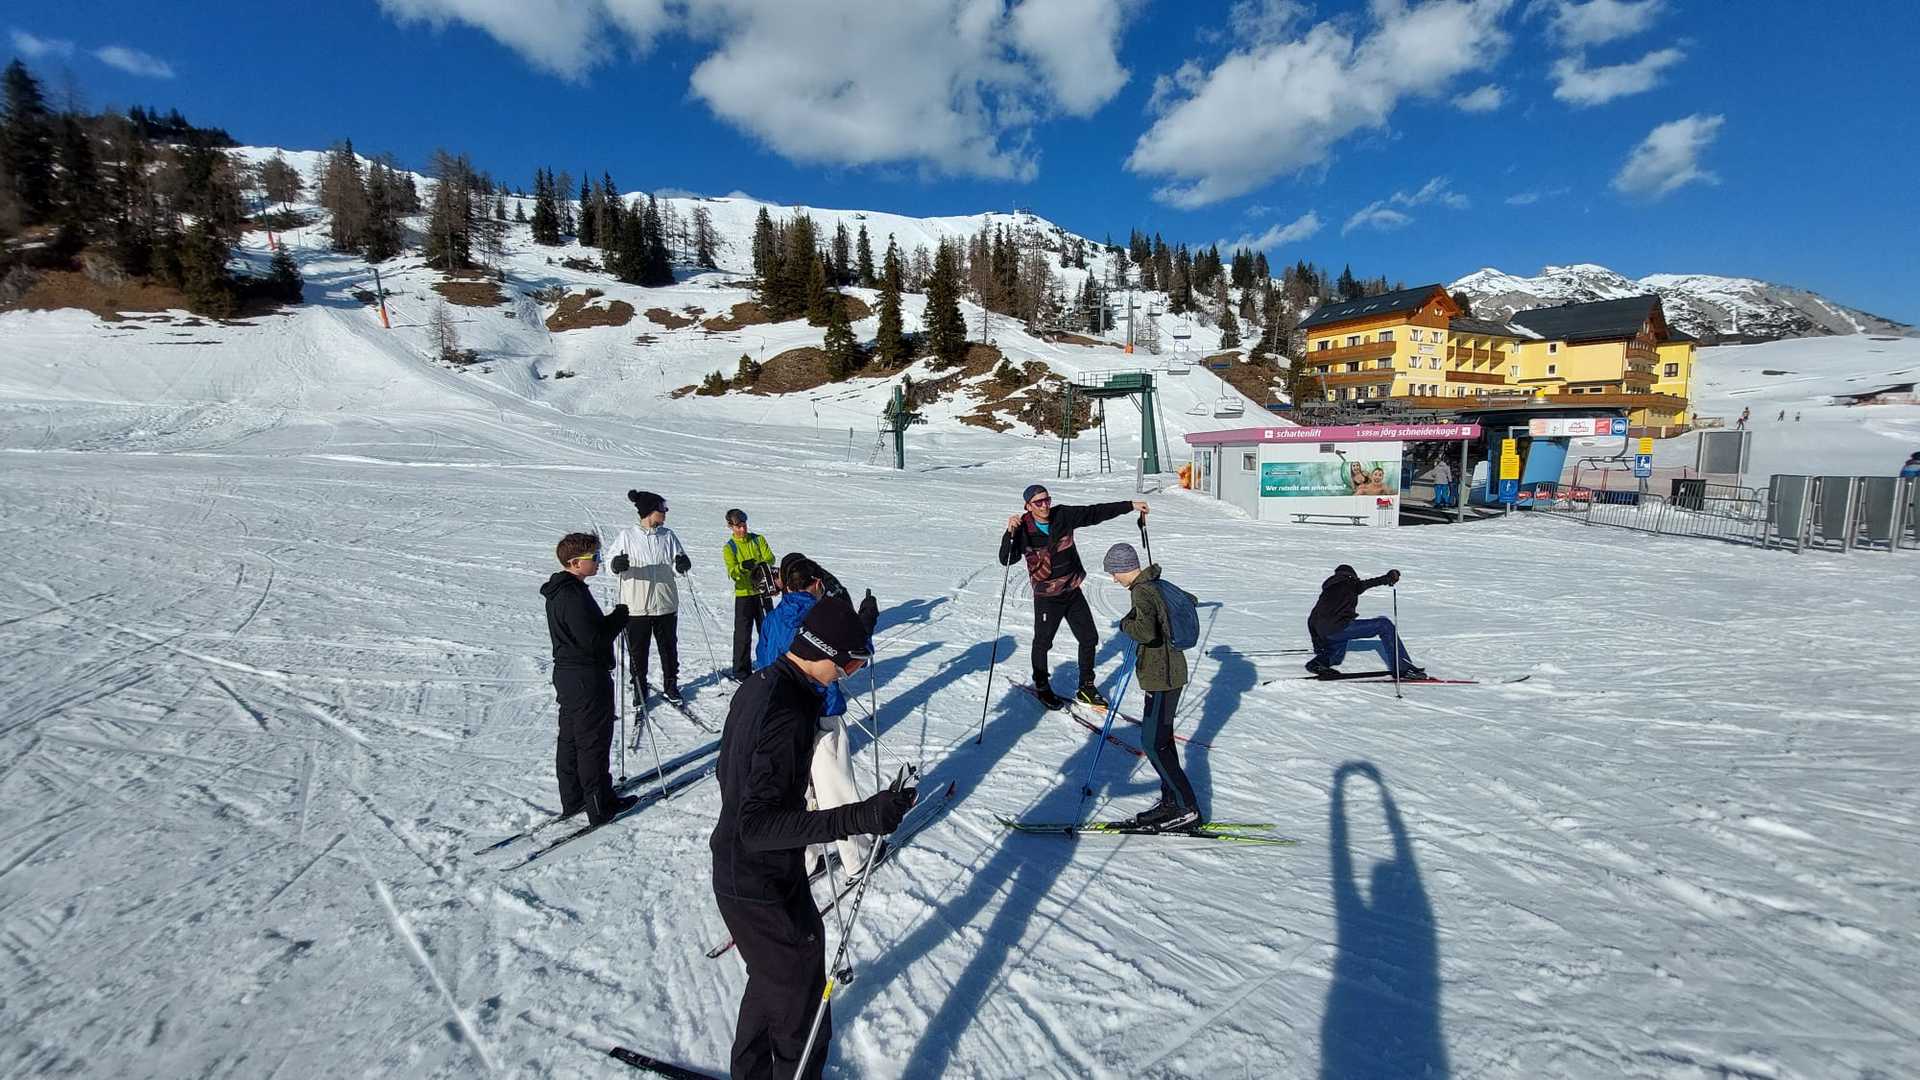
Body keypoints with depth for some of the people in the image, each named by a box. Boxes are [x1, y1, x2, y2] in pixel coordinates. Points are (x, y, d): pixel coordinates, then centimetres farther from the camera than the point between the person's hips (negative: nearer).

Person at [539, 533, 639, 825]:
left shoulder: (558, 592, 9)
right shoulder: (575, 596, -23)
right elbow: (593, 641, -26)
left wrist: (610, 619, 5)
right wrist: (620, 617, -13)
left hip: (566, 673, 10)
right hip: (588, 678, -10)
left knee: (569, 738, 16)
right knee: (593, 742, 0)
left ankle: (572, 800, 28)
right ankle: (601, 806, 10)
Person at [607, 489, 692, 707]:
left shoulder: (668, 535, 5)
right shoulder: (627, 536, -3)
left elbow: (678, 565, 6)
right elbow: (610, 562, -2)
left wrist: (683, 564, -18)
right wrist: (617, 564, -25)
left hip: (666, 605, 3)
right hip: (636, 607, -2)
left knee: (669, 648, 13)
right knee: (637, 652, 7)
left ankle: (670, 686, 29)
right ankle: (639, 689, 22)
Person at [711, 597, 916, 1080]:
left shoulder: (757, 684, -2)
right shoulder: (788, 714, -31)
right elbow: (758, 826, -34)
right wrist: (860, 817, -40)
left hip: (735, 870, 10)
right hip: (764, 888, -10)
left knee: (772, 979, 29)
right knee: (800, 994, 9)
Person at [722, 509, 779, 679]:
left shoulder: (758, 539, 5)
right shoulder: (729, 548, -2)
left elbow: (770, 558, -4)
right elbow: (732, 572, -13)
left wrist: (759, 566, -25)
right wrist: (742, 566, -34)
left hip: (763, 592, 3)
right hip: (743, 594, -3)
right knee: (743, 634, -1)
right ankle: (741, 671, 10)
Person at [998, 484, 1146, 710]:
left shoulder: (1063, 516, -7)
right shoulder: (1023, 530, -16)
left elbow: (1095, 513, 1)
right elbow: (1006, 560, -23)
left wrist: (1130, 506, 2)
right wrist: (1010, 533, -39)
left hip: (1073, 592, 4)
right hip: (1047, 597, -4)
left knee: (1089, 639, 11)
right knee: (1043, 643, 8)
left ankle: (1086, 688, 29)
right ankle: (1042, 687, 31)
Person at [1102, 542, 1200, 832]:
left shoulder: (1142, 591, -19)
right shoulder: (1158, 584, 10)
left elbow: (1145, 631, -34)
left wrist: (1126, 624, -13)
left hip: (1162, 678, -10)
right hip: (1169, 672, 10)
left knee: (1153, 742, -5)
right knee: (1161, 738, 15)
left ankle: (1187, 810, 0)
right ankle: (1171, 802, 23)